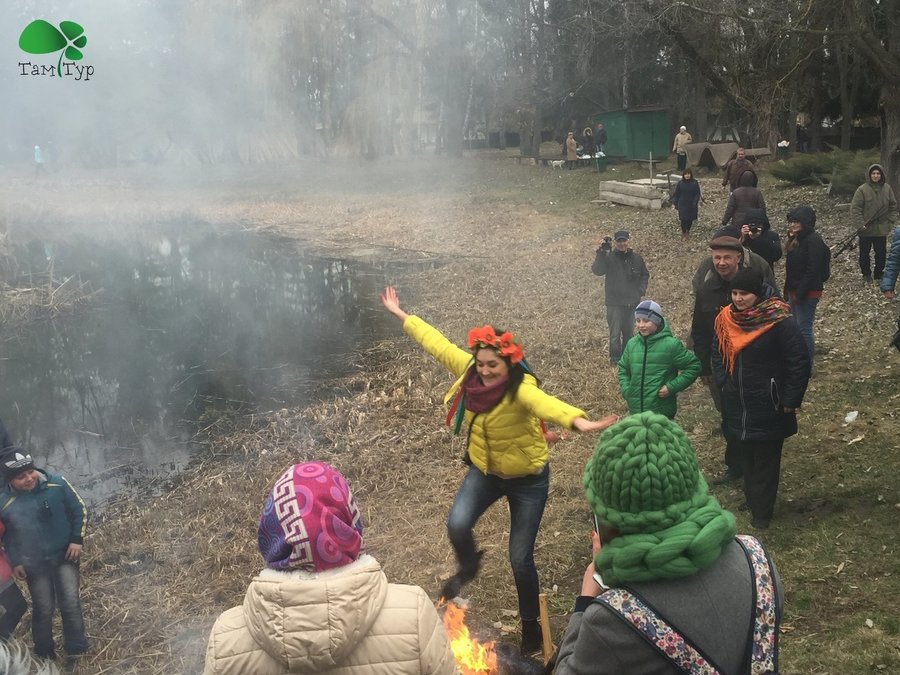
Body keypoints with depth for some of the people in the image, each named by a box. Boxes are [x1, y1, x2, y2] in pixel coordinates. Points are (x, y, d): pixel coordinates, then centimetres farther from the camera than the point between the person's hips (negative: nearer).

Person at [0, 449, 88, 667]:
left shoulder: (57, 484, -17)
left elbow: (79, 510, -3)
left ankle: (76, 650, 15)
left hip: (65, 555, 0)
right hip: (34, 564, 0)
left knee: (70, 603, -1)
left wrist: (77, 540, -8)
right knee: (43, 609, 10)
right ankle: (44, 654, 30)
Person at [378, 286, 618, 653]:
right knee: (457, 525, -20)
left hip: (527, 477, -4)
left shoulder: (522, 387, -32)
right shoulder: (471, 372, -17)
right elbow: (437, 343, -4)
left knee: (520, 557, 2)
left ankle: (530, 624, 29)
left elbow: (545, 403, -55)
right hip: (484, 470, 4)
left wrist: (578, 421, -75)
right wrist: (400, 314, 7)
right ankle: (467, 566, 17)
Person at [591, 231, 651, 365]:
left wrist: (641, 290, 2)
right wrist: (601, 253, -31)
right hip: (615, 303, -4)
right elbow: (597, 271, -22)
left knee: (628, 332, 14)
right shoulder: (609, 258, -7)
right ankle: (615, 358, 10)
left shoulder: (636, 259, 5)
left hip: (632, 303, 4)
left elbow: (645, 275, 17)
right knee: (615, 333, -5)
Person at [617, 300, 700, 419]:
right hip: (636, 410, 4)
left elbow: (694, 366, -6)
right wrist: (626, 389, 1)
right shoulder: (632, 344, 3)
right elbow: (623, 368, 17)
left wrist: (672, 387, -13)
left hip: (662, 413, -4)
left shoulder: (671, 344, -12)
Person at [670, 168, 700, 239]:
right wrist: (674, 203, -5)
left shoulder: (695, 182, -2)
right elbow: (676, 194, 0)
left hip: (692, 204, 1)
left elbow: (697, 193, -3)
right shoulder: (680, 183, -2)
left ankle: (688, 231, 30)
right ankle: (683, 233, 9)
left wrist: (696, 201, -16)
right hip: (683, 204, -1)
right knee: (684, 219, -5)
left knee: (690, 219, 8)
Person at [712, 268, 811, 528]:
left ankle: (762, 511, 17)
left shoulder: (780, 322, -19)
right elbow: (718, 353, 15)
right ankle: (751, 499, 34)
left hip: (768, 408, -5)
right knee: (745, 456, 17)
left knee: (766, 460, 6)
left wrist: (790, 401, -13)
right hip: (736, 406, 5)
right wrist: (723, 383, 6)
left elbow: (800, 362, -15)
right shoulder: (726, 319, -2)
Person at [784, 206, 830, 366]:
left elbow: (813, 270, -21)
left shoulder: (814, 240, -17)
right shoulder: (797, 239, 12)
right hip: (795, 291, 9)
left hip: (808, 293, -9)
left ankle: (807, 364, 5)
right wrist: (788, 290, 10)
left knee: (804, 328, -5)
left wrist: (799, 293, -20)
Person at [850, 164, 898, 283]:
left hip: (882, 228, 3)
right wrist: (860, 224, -16)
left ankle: (879, 274, 25)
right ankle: (866, 274, 23)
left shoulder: (887, 188, 1)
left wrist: (891, 221, 1)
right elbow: (855, 207, -10)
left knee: (881, 253, 9)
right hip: (866, 229, -3)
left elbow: (893, 206, 10)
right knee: (864, 253, 8)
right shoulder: (862, 189, -10)